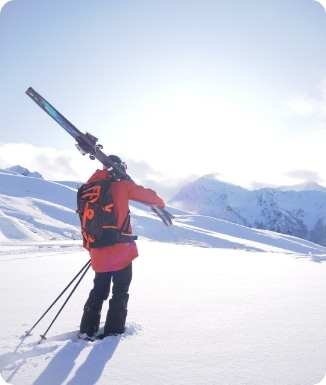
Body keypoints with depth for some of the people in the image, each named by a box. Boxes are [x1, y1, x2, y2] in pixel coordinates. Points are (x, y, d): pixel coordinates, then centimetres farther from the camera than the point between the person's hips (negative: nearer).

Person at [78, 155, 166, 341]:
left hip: (99, 252, 5)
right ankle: (114, 331, 14)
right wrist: (160, 204, 21)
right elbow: (148, 196, -1)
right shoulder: (122, 185, -6)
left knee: (99, 291, 19)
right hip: (121, 250, -5)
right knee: (120, 291, 10)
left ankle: (87, 330, 21)